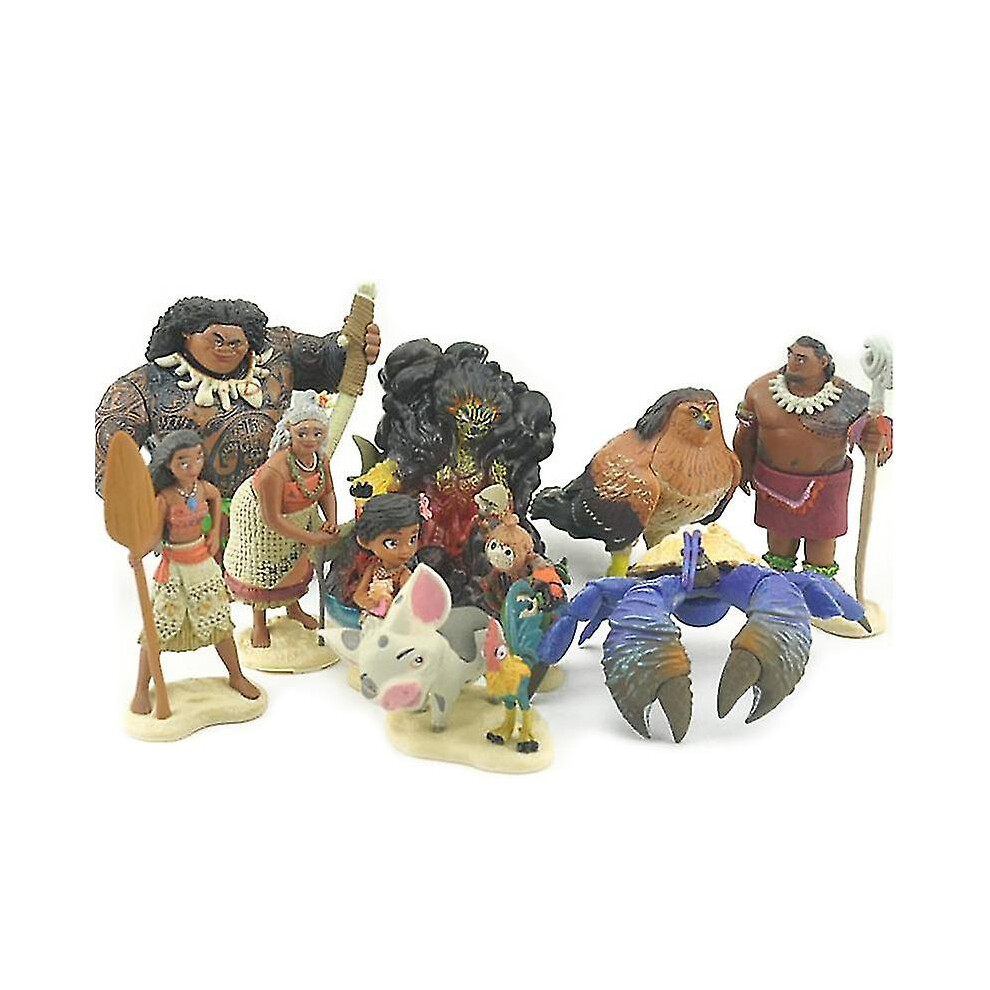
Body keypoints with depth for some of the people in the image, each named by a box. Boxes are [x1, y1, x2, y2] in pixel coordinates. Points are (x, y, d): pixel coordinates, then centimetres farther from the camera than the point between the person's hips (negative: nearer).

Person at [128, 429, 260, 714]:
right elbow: (155, 536, -19)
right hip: (173, 565, -4)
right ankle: (142, 690, 18)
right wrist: (139, 553, -39)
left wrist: (215, 531, 11)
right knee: (158, 629, 1)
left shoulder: (203, 487, -6)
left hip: (203, 559, 5)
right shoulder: (165, 498, -20)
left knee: (219, 622, 13)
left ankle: (237, 677, 30)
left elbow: (216, 497, 18)